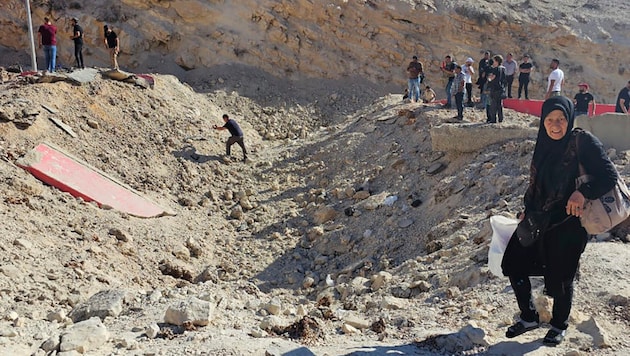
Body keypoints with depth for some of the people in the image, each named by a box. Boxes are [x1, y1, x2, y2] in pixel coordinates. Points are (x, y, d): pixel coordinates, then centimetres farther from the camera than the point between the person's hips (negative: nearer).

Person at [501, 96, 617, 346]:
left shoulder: (583, 142, -13)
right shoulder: (544, 144, 6)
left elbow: (609, 176, -17)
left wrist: (582, 193, -32)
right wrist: (527, 210, 20)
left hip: (568, 224, -6)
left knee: (560, 278, 5)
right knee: (513, 264, 9)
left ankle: (559, 325, 32)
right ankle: (529, 317, 29)